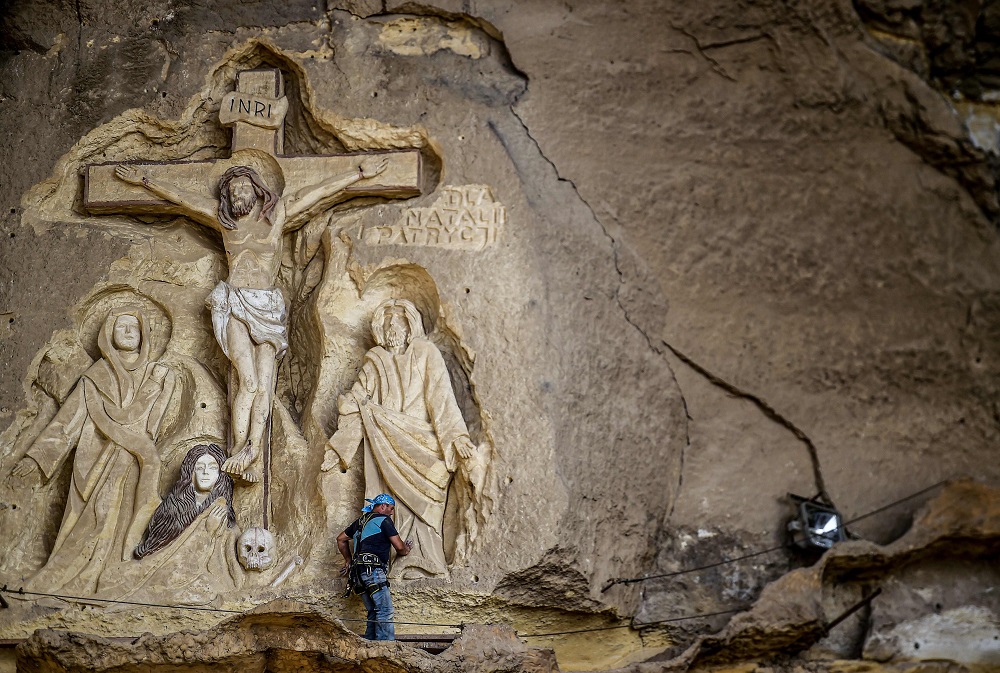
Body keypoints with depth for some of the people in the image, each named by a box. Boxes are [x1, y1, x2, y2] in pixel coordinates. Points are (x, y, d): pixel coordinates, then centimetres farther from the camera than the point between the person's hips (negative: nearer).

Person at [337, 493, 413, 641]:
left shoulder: (360, 521, 24)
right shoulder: (383, 520, 0)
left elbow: (341, 539, 33)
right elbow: (399, 547, -2)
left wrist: (348, 560, 38)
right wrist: (406, 550, 20)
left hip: (360, 572, 9)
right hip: (374, 570, -9)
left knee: (374, 612, 11)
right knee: (385, 611, -12)